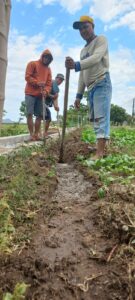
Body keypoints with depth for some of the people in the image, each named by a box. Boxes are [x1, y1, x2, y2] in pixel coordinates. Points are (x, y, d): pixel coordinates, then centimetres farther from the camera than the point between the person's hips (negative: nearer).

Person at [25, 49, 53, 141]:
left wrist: (46, 91, -11)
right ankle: (32, 134, -9)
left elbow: (49, 82, 10)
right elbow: (27, 77, -5)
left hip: (41, 95, 5)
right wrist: (37, 83, -20)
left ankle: (36, 134, 4)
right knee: (30, 114, -11)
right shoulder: (32, 64, 5)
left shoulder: (48, 69, 17)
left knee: (40, 115, 0)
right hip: (30, 93, -4)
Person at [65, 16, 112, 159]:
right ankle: (101, 149, 7)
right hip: (91, 88, 8)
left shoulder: (101, 39, 3)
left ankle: (99, 153, -25)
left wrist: (76, 65, -35)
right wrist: (79, 95, 14)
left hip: (102, 83, -8)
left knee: (101, 117, -18)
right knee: (96, 119, 4)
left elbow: (96, 58, -19)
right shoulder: (83, 50, 26)